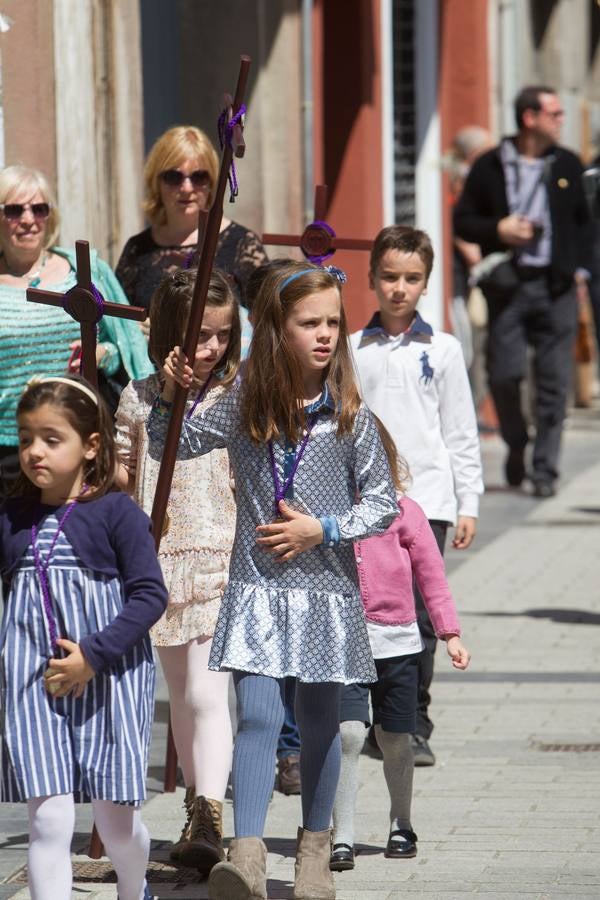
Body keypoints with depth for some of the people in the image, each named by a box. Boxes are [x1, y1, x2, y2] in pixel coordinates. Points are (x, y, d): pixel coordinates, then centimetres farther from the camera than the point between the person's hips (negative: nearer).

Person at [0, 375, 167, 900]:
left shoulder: (116, 513, -6)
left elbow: (150, 595, -11)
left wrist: (94, 653, -19)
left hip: (109, 680, -2)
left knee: (115, 818, 9)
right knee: (49, 819, -8)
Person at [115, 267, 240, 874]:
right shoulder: (140, 398, 5)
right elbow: (121, 474, 15)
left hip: (222, 559, -4)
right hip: (159, 563, 4)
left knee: (206, 693, -15)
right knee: (180, 693, 14)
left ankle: (209, 818, -21)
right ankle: (196, 811, 27)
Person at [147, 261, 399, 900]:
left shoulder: (349, 416, -4)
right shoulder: (244, 408, 0)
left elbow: (383, 503, 0)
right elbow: (169, 446, 13)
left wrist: (323, 530, -12)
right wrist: (171, 395, -4)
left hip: (326, 589, 0)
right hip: (256, 587, 0)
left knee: (318, 721, 12)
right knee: (257, 716, -13)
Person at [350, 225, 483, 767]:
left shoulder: (443, 351, 5)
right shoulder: (353, 352, 6)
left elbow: (461, 434, 7)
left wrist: (469, 505, 3)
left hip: (427, 498, -1)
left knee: (420, 616, -4)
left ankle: (415, 727, 2)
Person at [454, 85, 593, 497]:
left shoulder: (569, 165, 9)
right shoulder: (490, 166, 3)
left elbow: (585, 221, 17)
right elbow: (463, 220, 7)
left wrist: (580, 266, 7)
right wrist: (498, 230, -11)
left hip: (556, 286, 1)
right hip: (508, 284, -1)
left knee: (554, 381, -2)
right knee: (504, 374, -5)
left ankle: (545, 470, 4)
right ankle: (517, 445, 21)